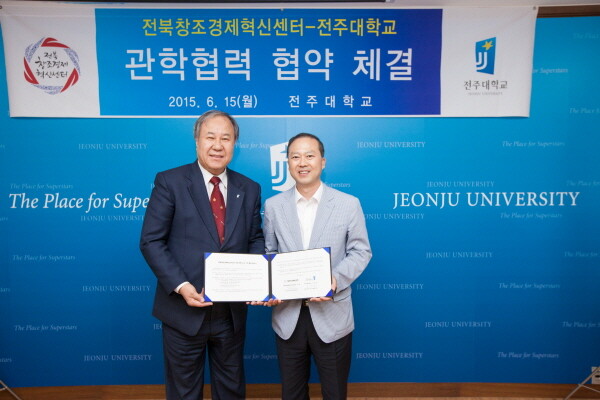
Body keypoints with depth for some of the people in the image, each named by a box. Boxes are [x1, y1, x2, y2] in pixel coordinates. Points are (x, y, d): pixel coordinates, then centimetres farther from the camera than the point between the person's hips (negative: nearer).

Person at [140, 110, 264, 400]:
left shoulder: (249, 189, 4)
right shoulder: (169, 182, -8)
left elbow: (255, 239, 8)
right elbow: (151, 241, -9)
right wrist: (181, 286, -19)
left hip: (232, 311, 3)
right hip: (184, 310, -3)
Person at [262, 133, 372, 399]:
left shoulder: (349, 204, -4)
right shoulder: (273, 205, 3)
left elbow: (361, 251, -3)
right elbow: (269, 253, 7)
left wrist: (336, 280, -19)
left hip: (332, 315, -1)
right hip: (287, 316, 2)